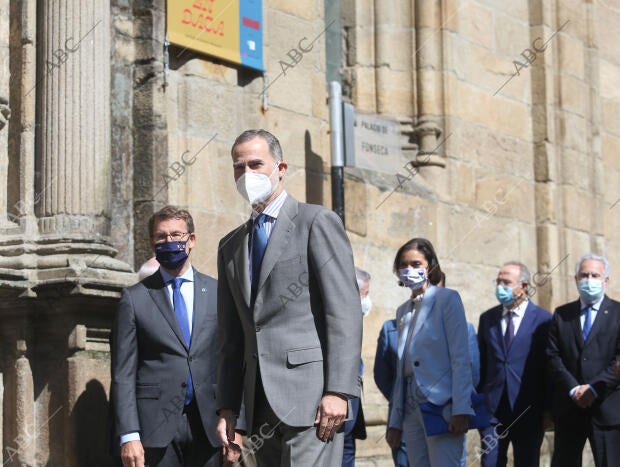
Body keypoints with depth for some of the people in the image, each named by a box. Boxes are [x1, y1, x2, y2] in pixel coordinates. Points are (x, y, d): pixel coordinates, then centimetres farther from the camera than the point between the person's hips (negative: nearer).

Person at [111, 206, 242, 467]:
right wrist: (128, 435, -7)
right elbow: (123, 374, 2)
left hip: (207, 425, 2)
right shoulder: (135, 298, 5)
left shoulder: (217, 293, 9)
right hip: (155, 425, -1)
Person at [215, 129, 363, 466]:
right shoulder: (231, 246, 21)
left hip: (309, 393, -6)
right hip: (261, 405, 6)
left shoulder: (318, 222, 1)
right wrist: (227, 407, 10)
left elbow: (345, 312, -7)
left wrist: (338, 391, -16)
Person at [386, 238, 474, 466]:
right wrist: (395, 421, 13)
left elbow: (461, 357, -8)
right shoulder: (403, 310, 20)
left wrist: (461, 410, -17)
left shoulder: (447, 299, 1)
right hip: (410, 405, 6)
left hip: (440, 403, -6)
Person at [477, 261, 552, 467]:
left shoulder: (543, 319, -2)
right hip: (492, 409, 3)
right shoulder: (487, 318, 10)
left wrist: (548, 410, -4)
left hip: (529, 411, -3)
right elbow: (481, 363, 12)